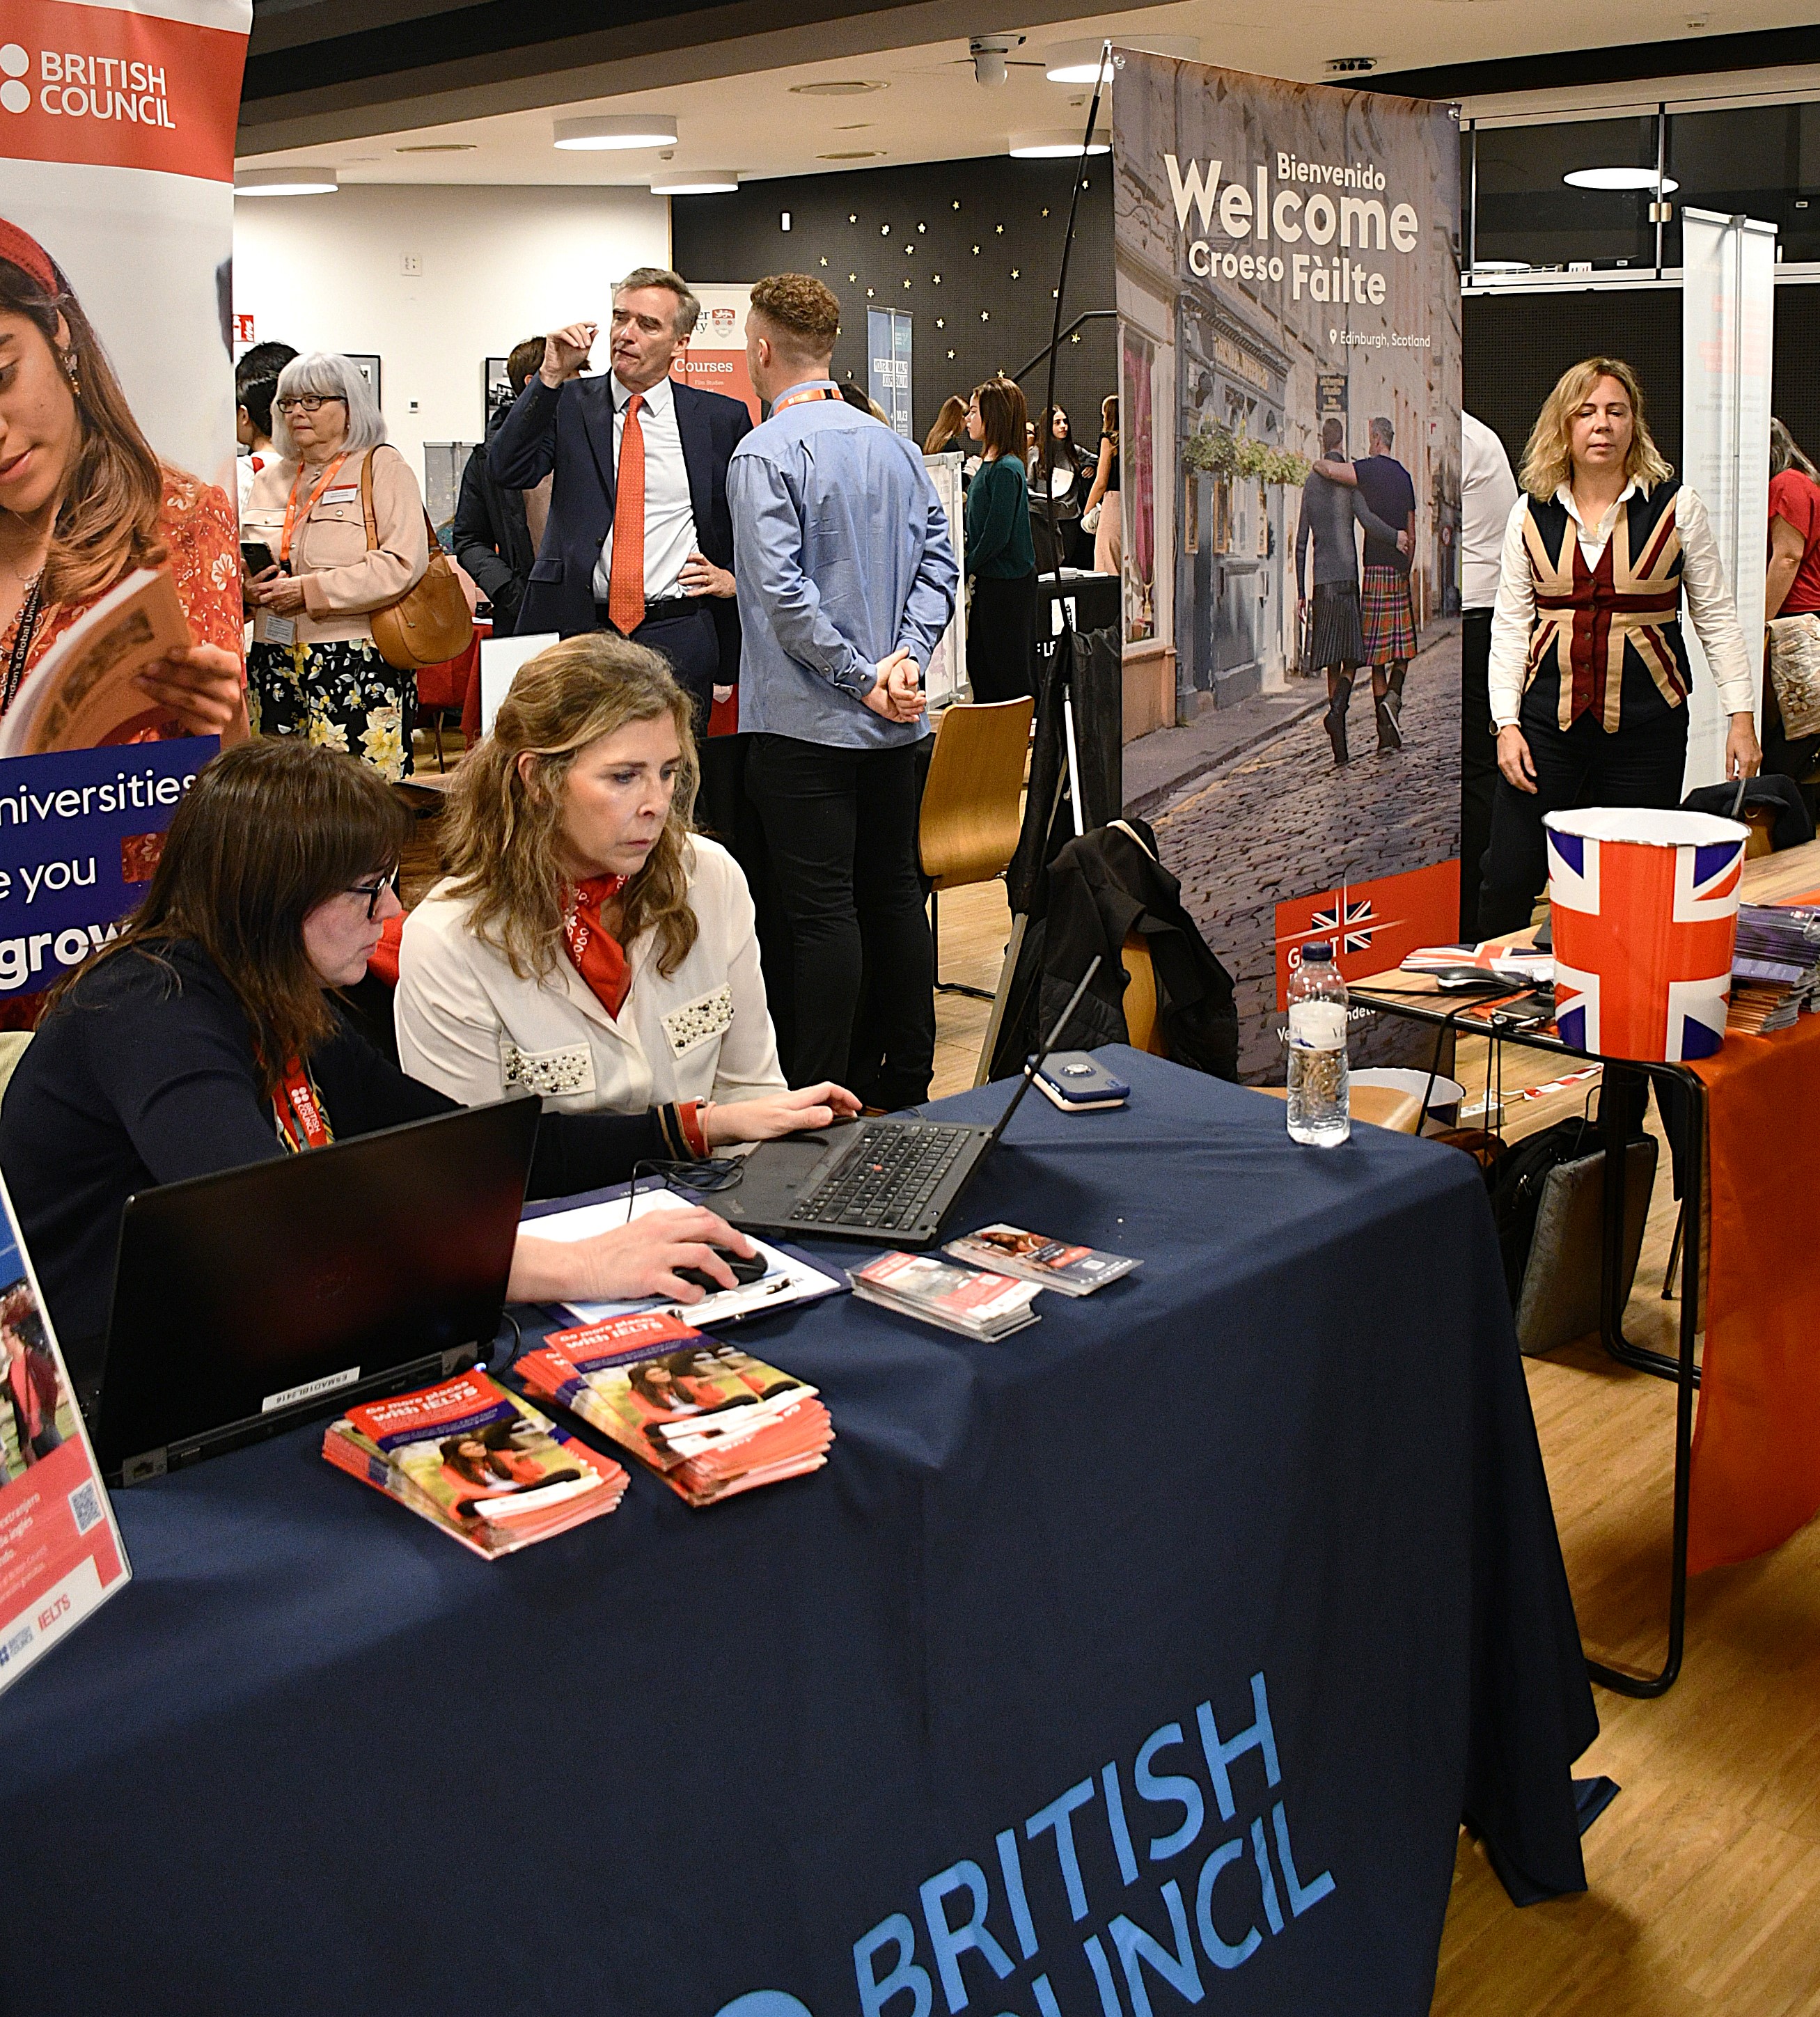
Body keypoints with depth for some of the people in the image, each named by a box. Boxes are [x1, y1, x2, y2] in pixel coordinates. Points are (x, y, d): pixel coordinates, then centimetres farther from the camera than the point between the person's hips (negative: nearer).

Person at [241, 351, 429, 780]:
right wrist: (251, 586, 1)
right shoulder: (270, 478, 20)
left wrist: (310, 591, -15)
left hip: (358, 666, -5)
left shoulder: (381, 466, 1)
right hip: (275, 662, 6)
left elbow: (404, 564, -12)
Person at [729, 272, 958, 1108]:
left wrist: (861, 679, -14)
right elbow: (938, 559, 7)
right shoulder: (894, 445, 10)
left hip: (807, 718, -7)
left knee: (822, 908, -5)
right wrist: (905, 657, -2)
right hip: (895, 722, 7)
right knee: (894, 891, 12)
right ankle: (906, 1081, 21)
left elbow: (781, 590, -18)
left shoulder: (763, 454, -10)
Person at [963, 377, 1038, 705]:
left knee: (1009, 670, -1)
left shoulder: (1006, 470, -18)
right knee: (979, 663, 13)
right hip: (989, 580, 10)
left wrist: (966, 566, -10)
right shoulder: (989, 464, 11)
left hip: (1008, 583, -10)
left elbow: (998, 534, -20)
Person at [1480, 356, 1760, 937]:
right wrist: (1507, 724, -1)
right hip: (1548, 718, 1)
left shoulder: (1676, 507, 2)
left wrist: (1741, 716, 1)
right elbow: (1510, 626, 7)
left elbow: (1716, 616, 6)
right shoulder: (1531, 515, 6)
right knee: (1508, 882, -1)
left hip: (1647, 723, -1)